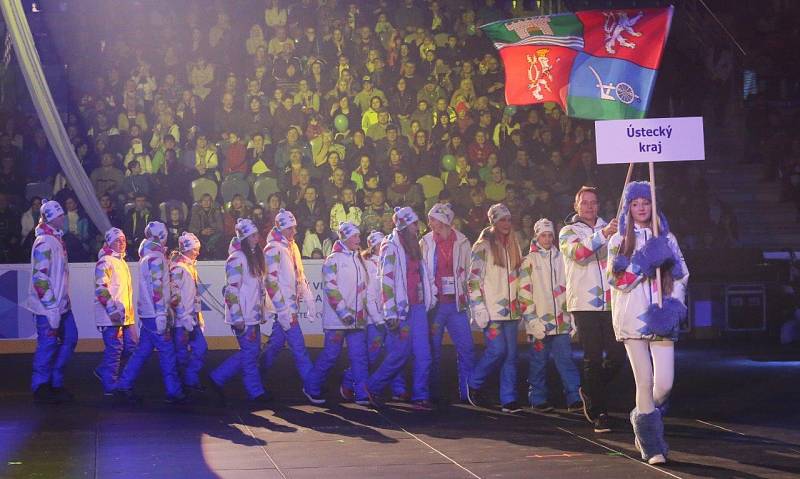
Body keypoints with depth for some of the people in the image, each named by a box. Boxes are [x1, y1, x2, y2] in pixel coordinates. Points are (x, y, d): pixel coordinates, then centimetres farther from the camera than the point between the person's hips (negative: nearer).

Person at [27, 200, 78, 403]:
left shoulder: (57, 240, 13)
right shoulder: (44, 243, -17)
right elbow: (40, 278, -21)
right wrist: (51, 308, -21)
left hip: (61, 304, 10)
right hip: (47, 307, -10)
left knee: (70, 338, 13)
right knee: (48, 345, -2)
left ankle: (55, 383, 22)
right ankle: (40, 388, 10)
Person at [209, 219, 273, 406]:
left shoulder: (253, 256, 14)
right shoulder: (237, 259, -15)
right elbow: (231, 290, -19)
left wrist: (264, 310, 21)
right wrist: (237, 318, -20)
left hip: (254, 315, 9)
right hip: (243, 317, -9)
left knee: (251, 351, 12)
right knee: (250, 352, -1)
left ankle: (218, 378, 18)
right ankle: (256, 392, 10)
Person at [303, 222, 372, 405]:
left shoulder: (359, 260, 16)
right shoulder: (333, 260, -7)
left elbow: (365, 287, 21)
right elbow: (331, 289, -14)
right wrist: (344, 313, -19)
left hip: (357, 319, 6)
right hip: (336, 319, -6)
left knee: (359, 355, 0)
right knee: (331, 354, -2)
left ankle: (363, 394, 0)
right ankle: (311, 388, 14)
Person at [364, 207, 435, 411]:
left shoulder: (414, 247, 16)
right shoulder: (391, 247, -8)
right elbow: (387, 281, -14)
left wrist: (430, 299, 20)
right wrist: (390, 313, -19)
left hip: (417, 307, 7)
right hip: (401, 309, -7)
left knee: (423, 354, 1)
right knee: (400, 354, -5)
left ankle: (421, 397, 4)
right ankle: (373, 387, 13)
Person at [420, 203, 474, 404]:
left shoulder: (462, 242, 3)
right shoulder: (425, 243, 2)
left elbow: (468, 272, 8)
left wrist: (465, 296, 2)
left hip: (456, 303, 1)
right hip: (434, 303, -1)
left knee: (466, 348, -4)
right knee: (433, 349, 4)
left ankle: (467, 392, 4)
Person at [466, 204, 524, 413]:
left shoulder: (513, 246, 16)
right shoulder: (483, 246, -3)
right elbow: (474, 279, -7)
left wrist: (520, 305, 18)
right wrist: (478, 308, -13)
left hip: (510, 309, 6)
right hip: (491, 309, -6)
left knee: (511, 354, 2)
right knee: (498, 350, -14)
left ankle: (509, 400, 4)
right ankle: (474, 385, 8)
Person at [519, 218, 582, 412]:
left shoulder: (560, 258, 13)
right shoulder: (529, 261, 2)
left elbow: (568, 288, 17)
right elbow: (524, 293, -3)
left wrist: (572, 318, 13)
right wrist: (532, 320, -10)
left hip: (561, 321, 3)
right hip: (539, 322, -3)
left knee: (566, 359, -2)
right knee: (539, 362, 3)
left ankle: (574, 399, -2)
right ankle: (538, 400, 11)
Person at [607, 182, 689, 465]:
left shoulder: (667, 239, 13)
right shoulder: (618, 241, 7)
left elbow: (681, 276, 14)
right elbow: (618, 281, -3)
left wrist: (675, 305, -2)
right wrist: (644, 261, -16)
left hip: (660, 319, 2)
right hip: (632, 318, -2)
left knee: (665, 382, -8)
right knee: (645, 381, -5)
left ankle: (642, 418, 23)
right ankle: (652, 446, 4)